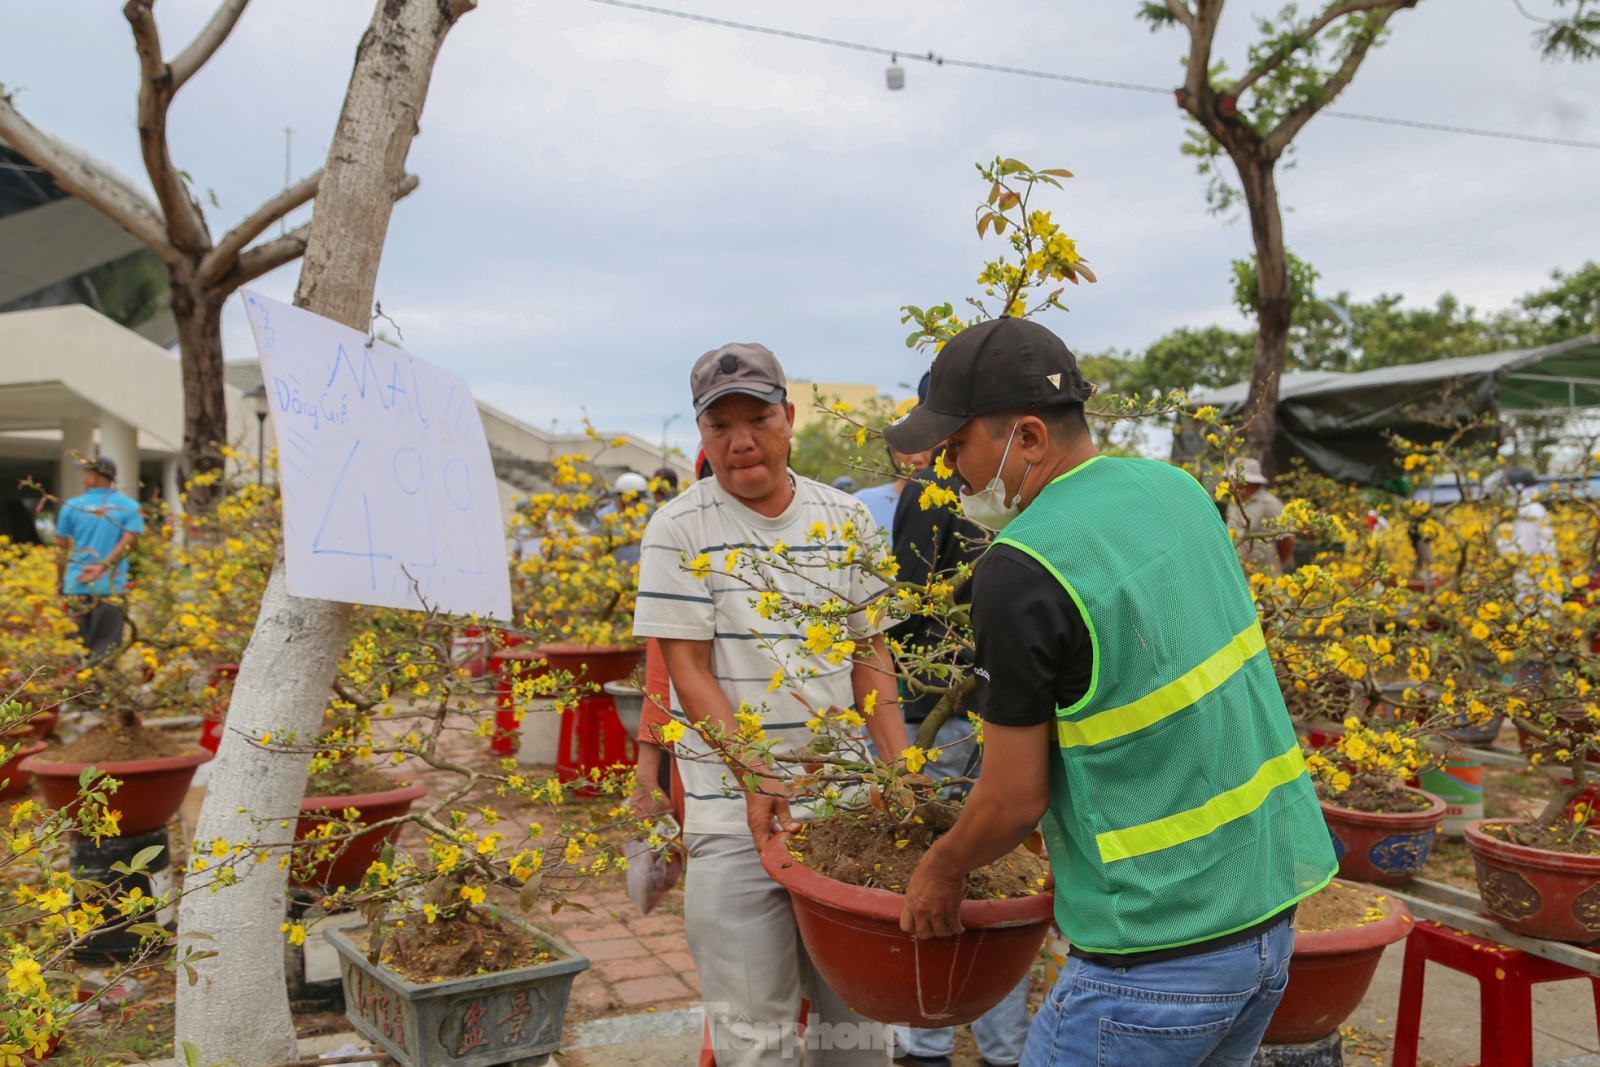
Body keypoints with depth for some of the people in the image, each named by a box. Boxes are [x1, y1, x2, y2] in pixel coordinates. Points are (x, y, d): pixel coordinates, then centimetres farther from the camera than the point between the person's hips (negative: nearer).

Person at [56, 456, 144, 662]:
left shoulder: (72, 506, 4)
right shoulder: (130, 506, 3)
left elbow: (61, 548, 7)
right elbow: (128, 542, -11)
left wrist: (60, 582, 15)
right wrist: (103, 566, -13)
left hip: (76, 586, 1)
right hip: (112, 586, -1)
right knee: (105, 649, 1)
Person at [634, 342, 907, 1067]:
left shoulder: (846, 519, 6)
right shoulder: (679, 529, -4)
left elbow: (870, 654, 8)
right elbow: (689, 672, -7)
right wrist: (756, 778, -18)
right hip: (734, 811, -3)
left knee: (858, 1009, 12)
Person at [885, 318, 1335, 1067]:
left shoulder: (1020, 572, -21)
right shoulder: (1176, 490, 3)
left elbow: (1017, 800, -14)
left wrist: (940, 871, 5)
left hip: (1163, 952, -8)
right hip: (1272, 906, 8)